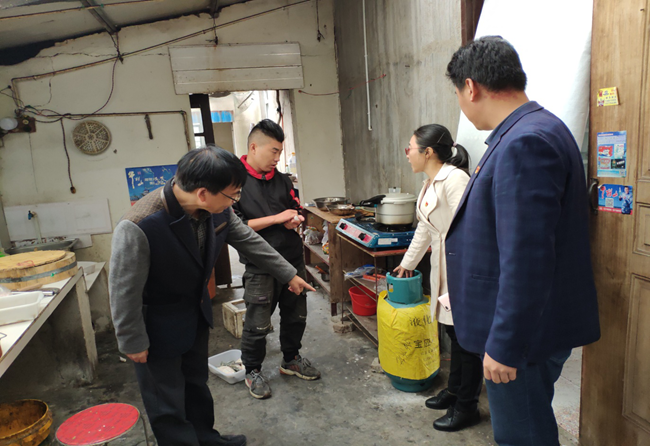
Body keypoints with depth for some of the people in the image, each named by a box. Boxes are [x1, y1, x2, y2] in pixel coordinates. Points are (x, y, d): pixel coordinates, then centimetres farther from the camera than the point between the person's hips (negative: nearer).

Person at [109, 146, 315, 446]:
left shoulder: (216, 209, -16)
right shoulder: (139, 227, -36)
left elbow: (249, 240, 0)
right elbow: (124, 291, -24)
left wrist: (289, 275, 9)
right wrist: (133, 343, -12)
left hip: (196, 314, 7)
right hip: (157, 327, -6)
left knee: (197, 383, 26)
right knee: (168, 403, 9)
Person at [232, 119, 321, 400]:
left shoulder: (281, 179, 8)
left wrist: (295, 219, -3)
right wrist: (277, 219, -18)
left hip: (292, 258, 7)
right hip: (260, 265, -6)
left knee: (296, 315, 18)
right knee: (257, 324, 4)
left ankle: (291, 360, 39)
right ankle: (253, 372, 27)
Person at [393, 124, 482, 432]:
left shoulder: (454, 179, -19)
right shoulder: (430, 183, 12)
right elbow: (425, 228, 22)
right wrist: (408, 263, 31)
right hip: (443, 264, 9)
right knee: (453, 331, 20)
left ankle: (467, 407, 21)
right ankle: (454, 390, 38)